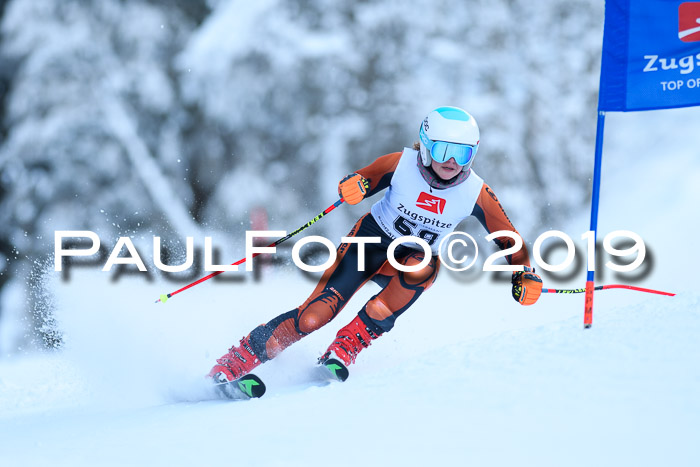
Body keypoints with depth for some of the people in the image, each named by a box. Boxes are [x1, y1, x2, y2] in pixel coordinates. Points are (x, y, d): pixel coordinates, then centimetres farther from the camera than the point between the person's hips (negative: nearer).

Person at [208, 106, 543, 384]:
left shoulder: (476, 193, -16)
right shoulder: (402, 164, -19)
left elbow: (507, 237, -7)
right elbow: (362, 180, -11)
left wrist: (525, 274, -23)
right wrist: (353, 186, -36)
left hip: (417, 258, 2)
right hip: (372, 240, -2)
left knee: (421, 268, -37)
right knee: (315, 315, -20)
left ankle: (345, 348, -31)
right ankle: (233, 364, -11)